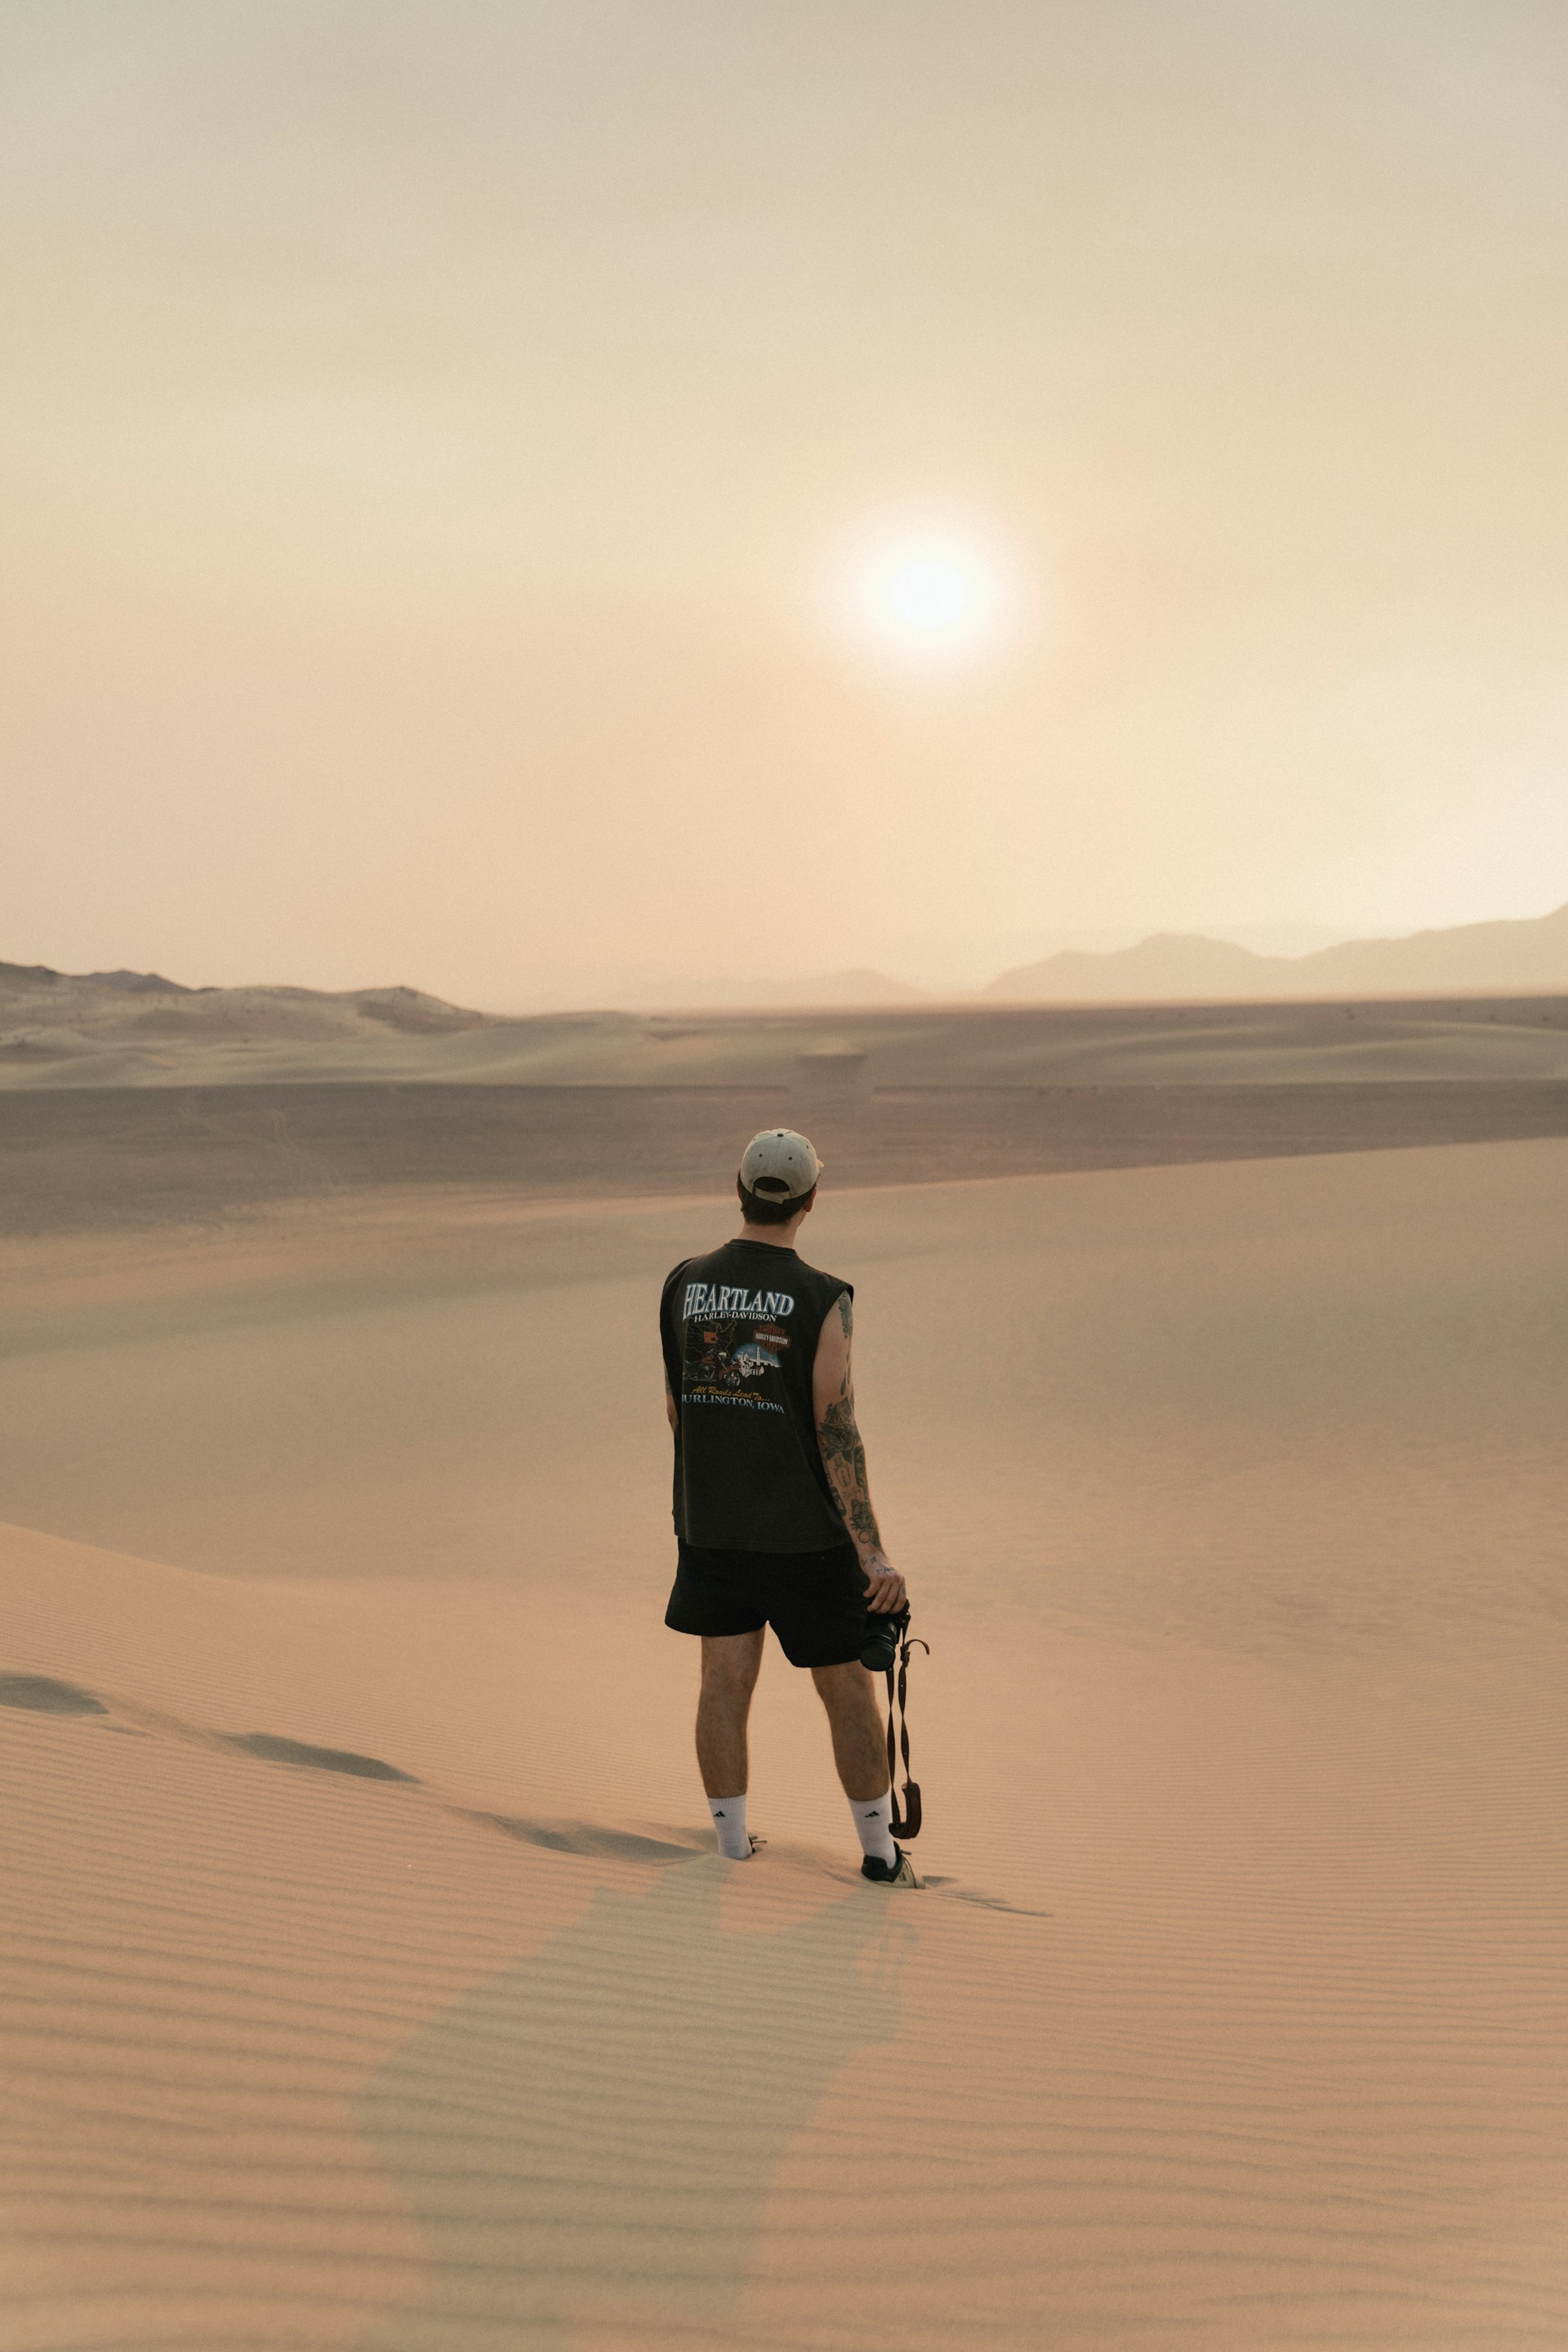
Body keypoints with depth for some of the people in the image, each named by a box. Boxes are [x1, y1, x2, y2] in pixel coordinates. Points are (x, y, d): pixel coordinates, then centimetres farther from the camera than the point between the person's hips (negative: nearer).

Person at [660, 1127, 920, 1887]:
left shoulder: (684, 1285, -2)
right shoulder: (823, 1299, -15)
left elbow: (675, 1407, 8)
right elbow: (837, 1433, -18)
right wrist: (872, 1551, -15)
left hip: (710, 1525, 4)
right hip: (805, 1533, -3)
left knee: (724, 1682, 11)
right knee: (848, 1690, 9)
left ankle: (731, 1847, 18)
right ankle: (880, 1851, 20)